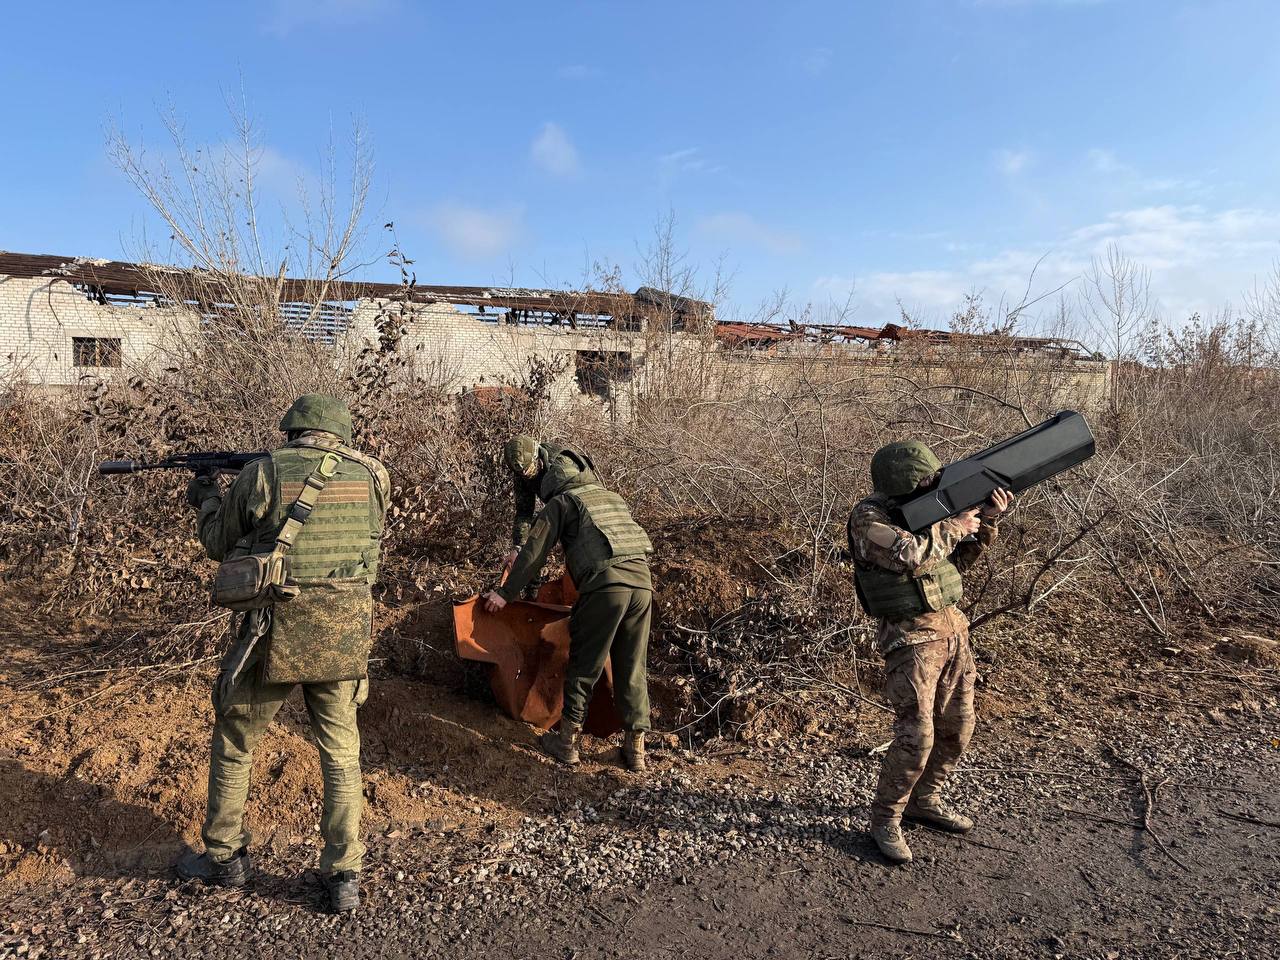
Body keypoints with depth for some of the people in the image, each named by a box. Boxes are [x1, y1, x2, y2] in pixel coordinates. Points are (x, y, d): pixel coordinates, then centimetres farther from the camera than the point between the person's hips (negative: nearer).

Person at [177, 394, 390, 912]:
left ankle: (224, 858, 36)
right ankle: (344, 876, 19)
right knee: (342, 754, 14)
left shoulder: (263, 473, -7)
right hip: (346, 634, 2)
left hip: (276, 632, -2)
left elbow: (220, 544, 6)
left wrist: (206, 498, 25)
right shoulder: (373, 477, 0)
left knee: (233, 745, 21)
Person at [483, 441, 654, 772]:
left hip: (604, 583, -5)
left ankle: (567, 741, 17)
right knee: (632, 669, 13)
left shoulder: (561, 502, 11)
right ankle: (636, 748, 18)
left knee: (583, 666, 8)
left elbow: (534, 553, 8)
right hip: (643, 580, 6)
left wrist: (505, 592, 18)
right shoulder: (611, 496, 29)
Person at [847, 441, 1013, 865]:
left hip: (952, 627, 8)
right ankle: (885, 819, 9)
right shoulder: (869, 517, -14)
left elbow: (959, 559, 15)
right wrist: (953, 527, -16)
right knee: (916, 736, -10)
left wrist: (986, 521, 1)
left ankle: (924, 801, 32)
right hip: (911, 636, -8)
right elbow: (910, 556, -29)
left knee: (957, 728, 14)